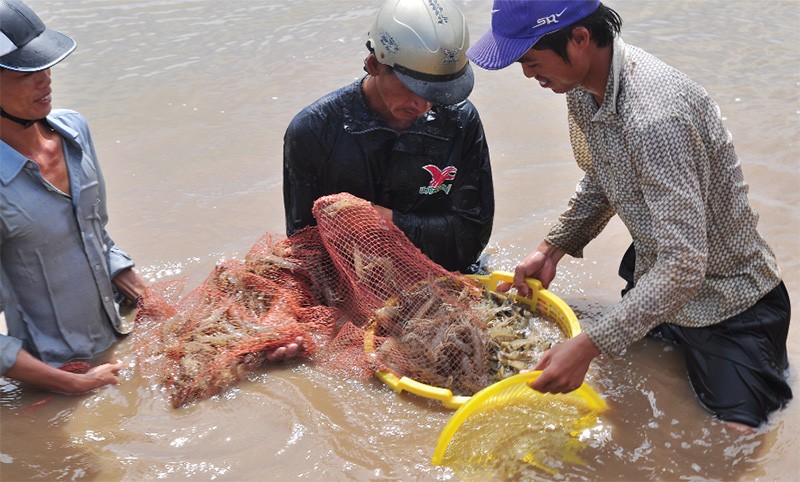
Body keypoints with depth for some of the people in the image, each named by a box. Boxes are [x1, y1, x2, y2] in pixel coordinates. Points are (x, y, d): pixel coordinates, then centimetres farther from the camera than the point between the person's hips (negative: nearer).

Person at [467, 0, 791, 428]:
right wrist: (551, 249, 1)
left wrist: (588, 345, -37)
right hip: (652, 281, 8)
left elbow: (684, 266, -36)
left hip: (729, 304, -8)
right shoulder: (584, 83, -7)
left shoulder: (655, 118, -37)